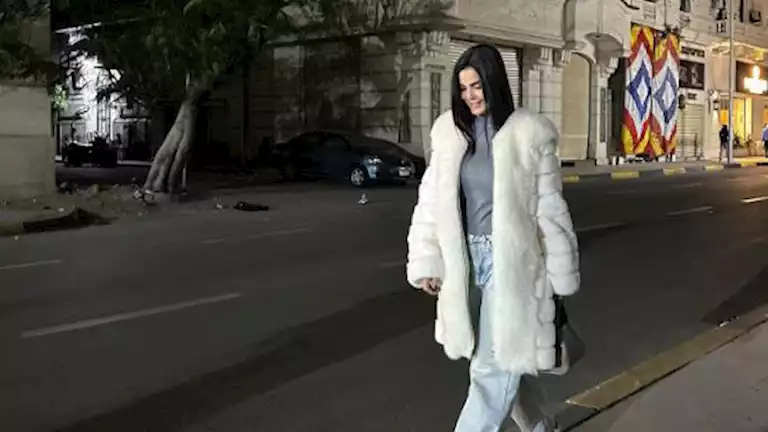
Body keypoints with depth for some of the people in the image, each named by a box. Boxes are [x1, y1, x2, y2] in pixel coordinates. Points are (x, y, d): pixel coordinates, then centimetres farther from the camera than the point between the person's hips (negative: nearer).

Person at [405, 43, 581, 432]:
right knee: (495, 361, 18)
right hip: (464, 260, 5)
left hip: (509, 261, -5)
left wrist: (560, 272, 0)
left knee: (495, 366, -2)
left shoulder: (528, 134, -7)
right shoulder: (449, 131, 4)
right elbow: (431, 201, 6)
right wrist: (425, 263, 1)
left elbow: (550, 209, -3)